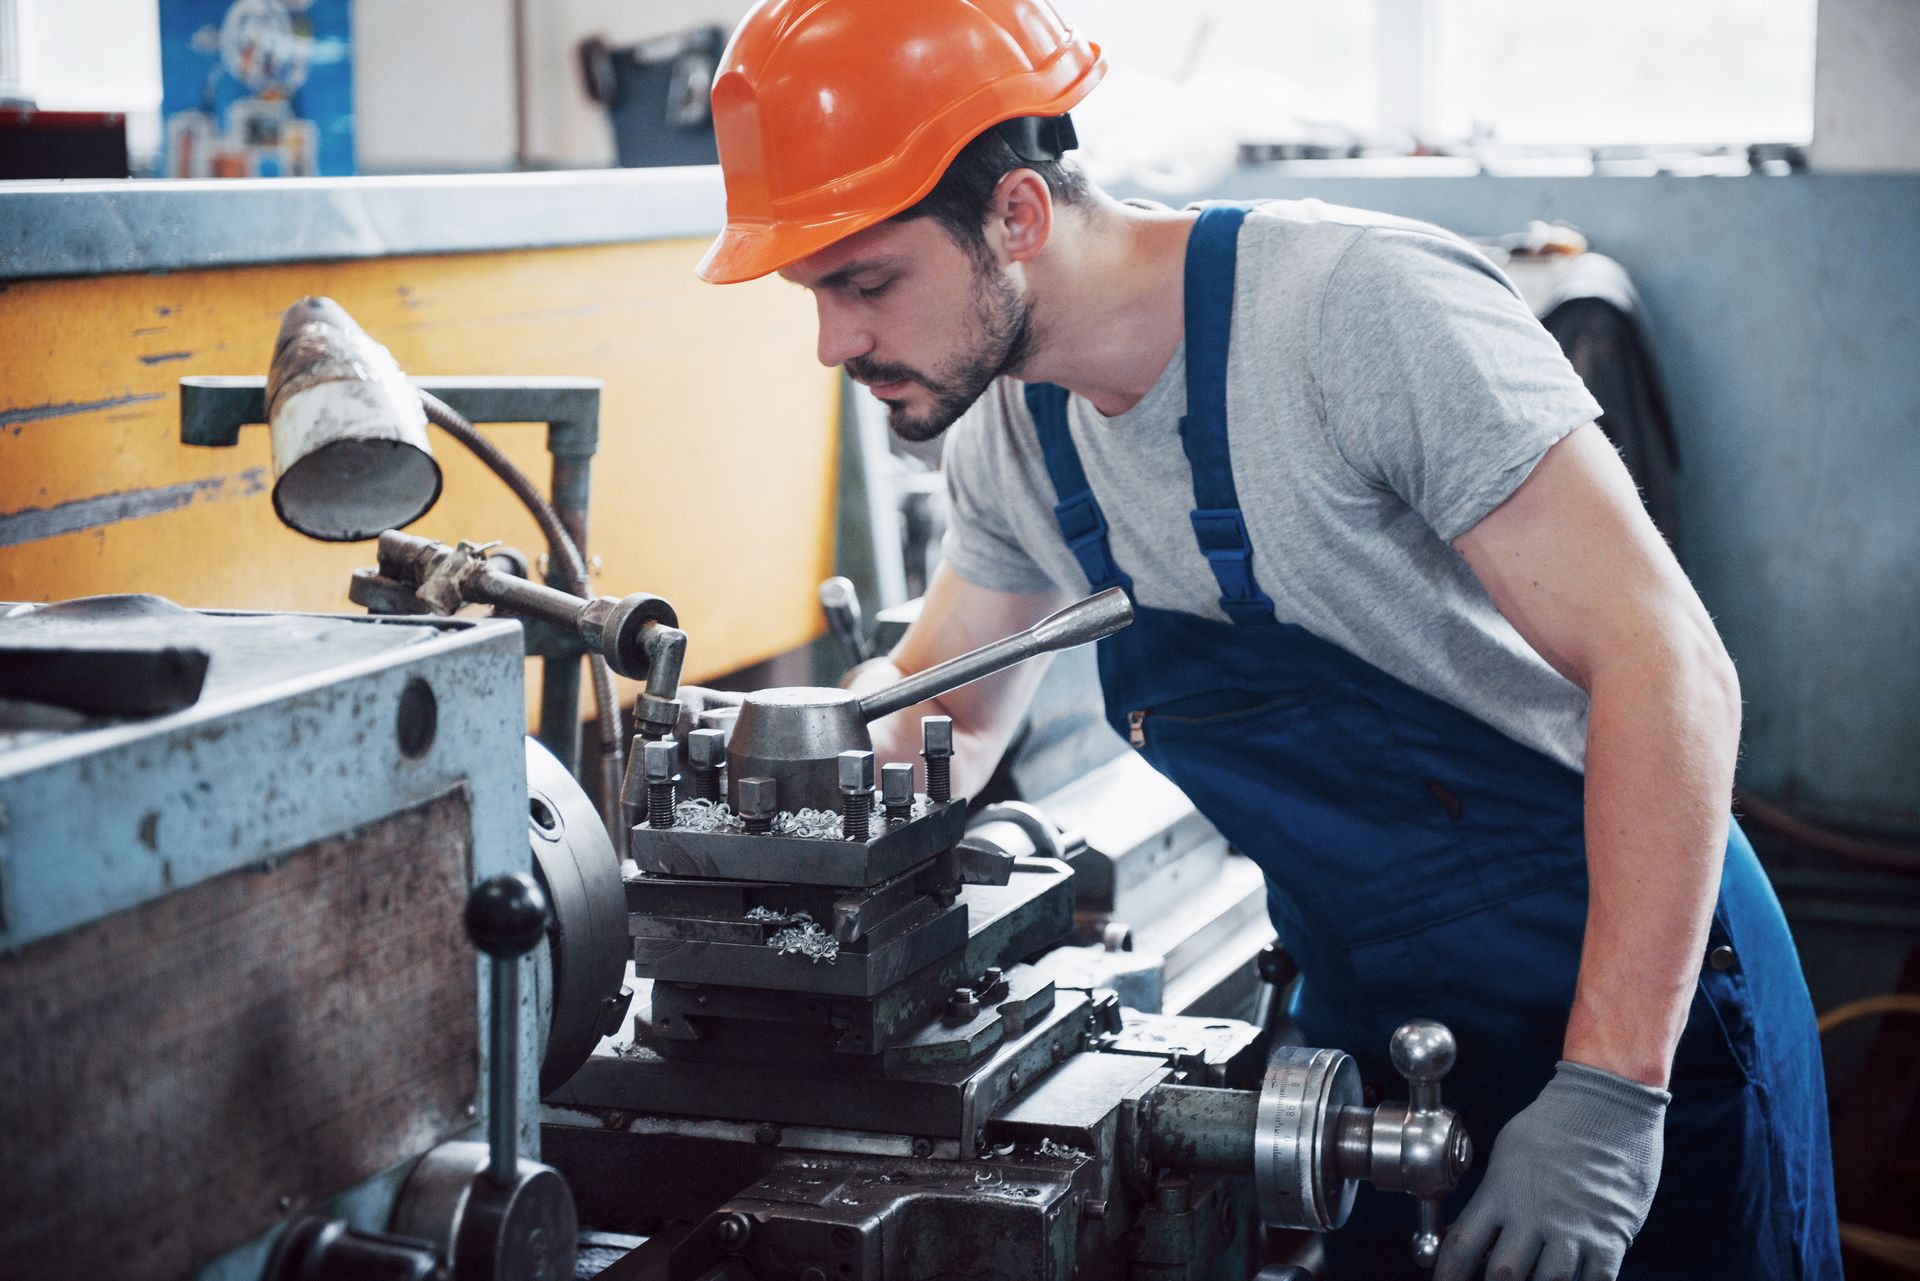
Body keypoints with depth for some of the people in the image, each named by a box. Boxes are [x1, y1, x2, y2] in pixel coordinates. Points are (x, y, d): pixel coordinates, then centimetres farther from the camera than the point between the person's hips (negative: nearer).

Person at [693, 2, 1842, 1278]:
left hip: (1638, 993, -6)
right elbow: (955, 705, 15)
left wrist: (1609, 1095, -31)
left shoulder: (1364, 304, -24)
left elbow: (1667, 666, -27)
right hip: (1368, 1017, 6)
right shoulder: (1010, 432, -1)